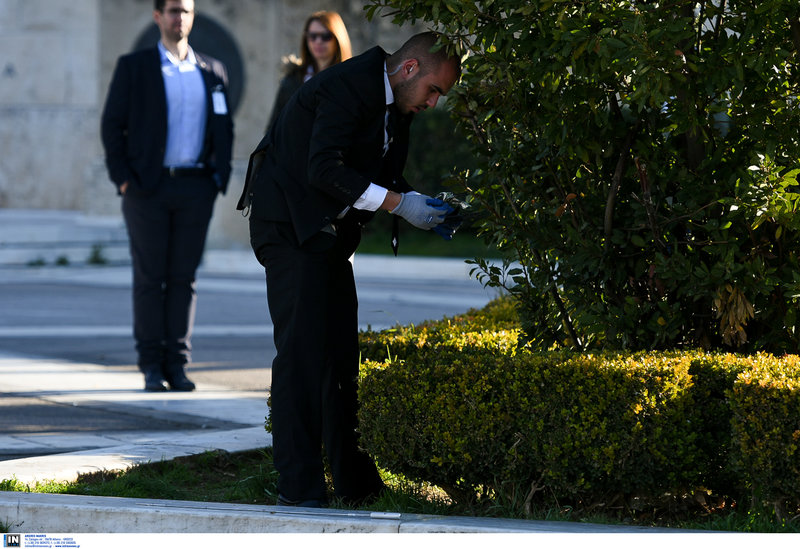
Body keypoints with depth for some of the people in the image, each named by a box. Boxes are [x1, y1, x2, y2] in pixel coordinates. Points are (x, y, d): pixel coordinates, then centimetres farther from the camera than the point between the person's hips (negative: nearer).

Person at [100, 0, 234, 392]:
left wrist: (220, 177, 4)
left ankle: (177, 364, 7)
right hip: (148, 187, -2)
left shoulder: (213, 72, 12)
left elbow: (224, 129, 16)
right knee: (149, 278, -1)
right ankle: (151, 366, 4)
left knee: (184, 278, 3)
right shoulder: (133, 67, 3)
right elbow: (112, 124, 1)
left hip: (195, 189, 2)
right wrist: (123, 179, -7)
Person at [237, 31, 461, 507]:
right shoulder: (347, 86, -20)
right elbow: (324, 169, -28)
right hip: (291, 225, -9)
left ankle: (355, 481, 12)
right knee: (303, 348, -13)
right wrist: (397, 202, -28)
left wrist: (422, 206, -3)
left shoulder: (398, 106, 9)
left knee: (342, 349, 8)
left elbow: (387, 177, 16)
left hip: (329, 233, 9)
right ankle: (298, 487, -13)